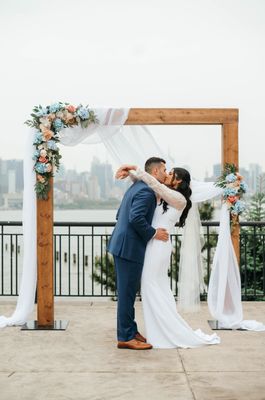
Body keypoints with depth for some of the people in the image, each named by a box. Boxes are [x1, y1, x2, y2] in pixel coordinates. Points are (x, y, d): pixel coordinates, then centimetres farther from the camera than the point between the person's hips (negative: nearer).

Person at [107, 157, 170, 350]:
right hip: (130, 247, -10)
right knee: (127, 293, -4)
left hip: (123, 245, 10)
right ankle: (125, 337, 3)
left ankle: (130, 330, 26)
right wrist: (153, 233, -14)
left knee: (128, 292, 16)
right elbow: (136, 218, -27)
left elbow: (120, 214, 20)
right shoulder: (147, 191, -16)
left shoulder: (137, 186, 16)